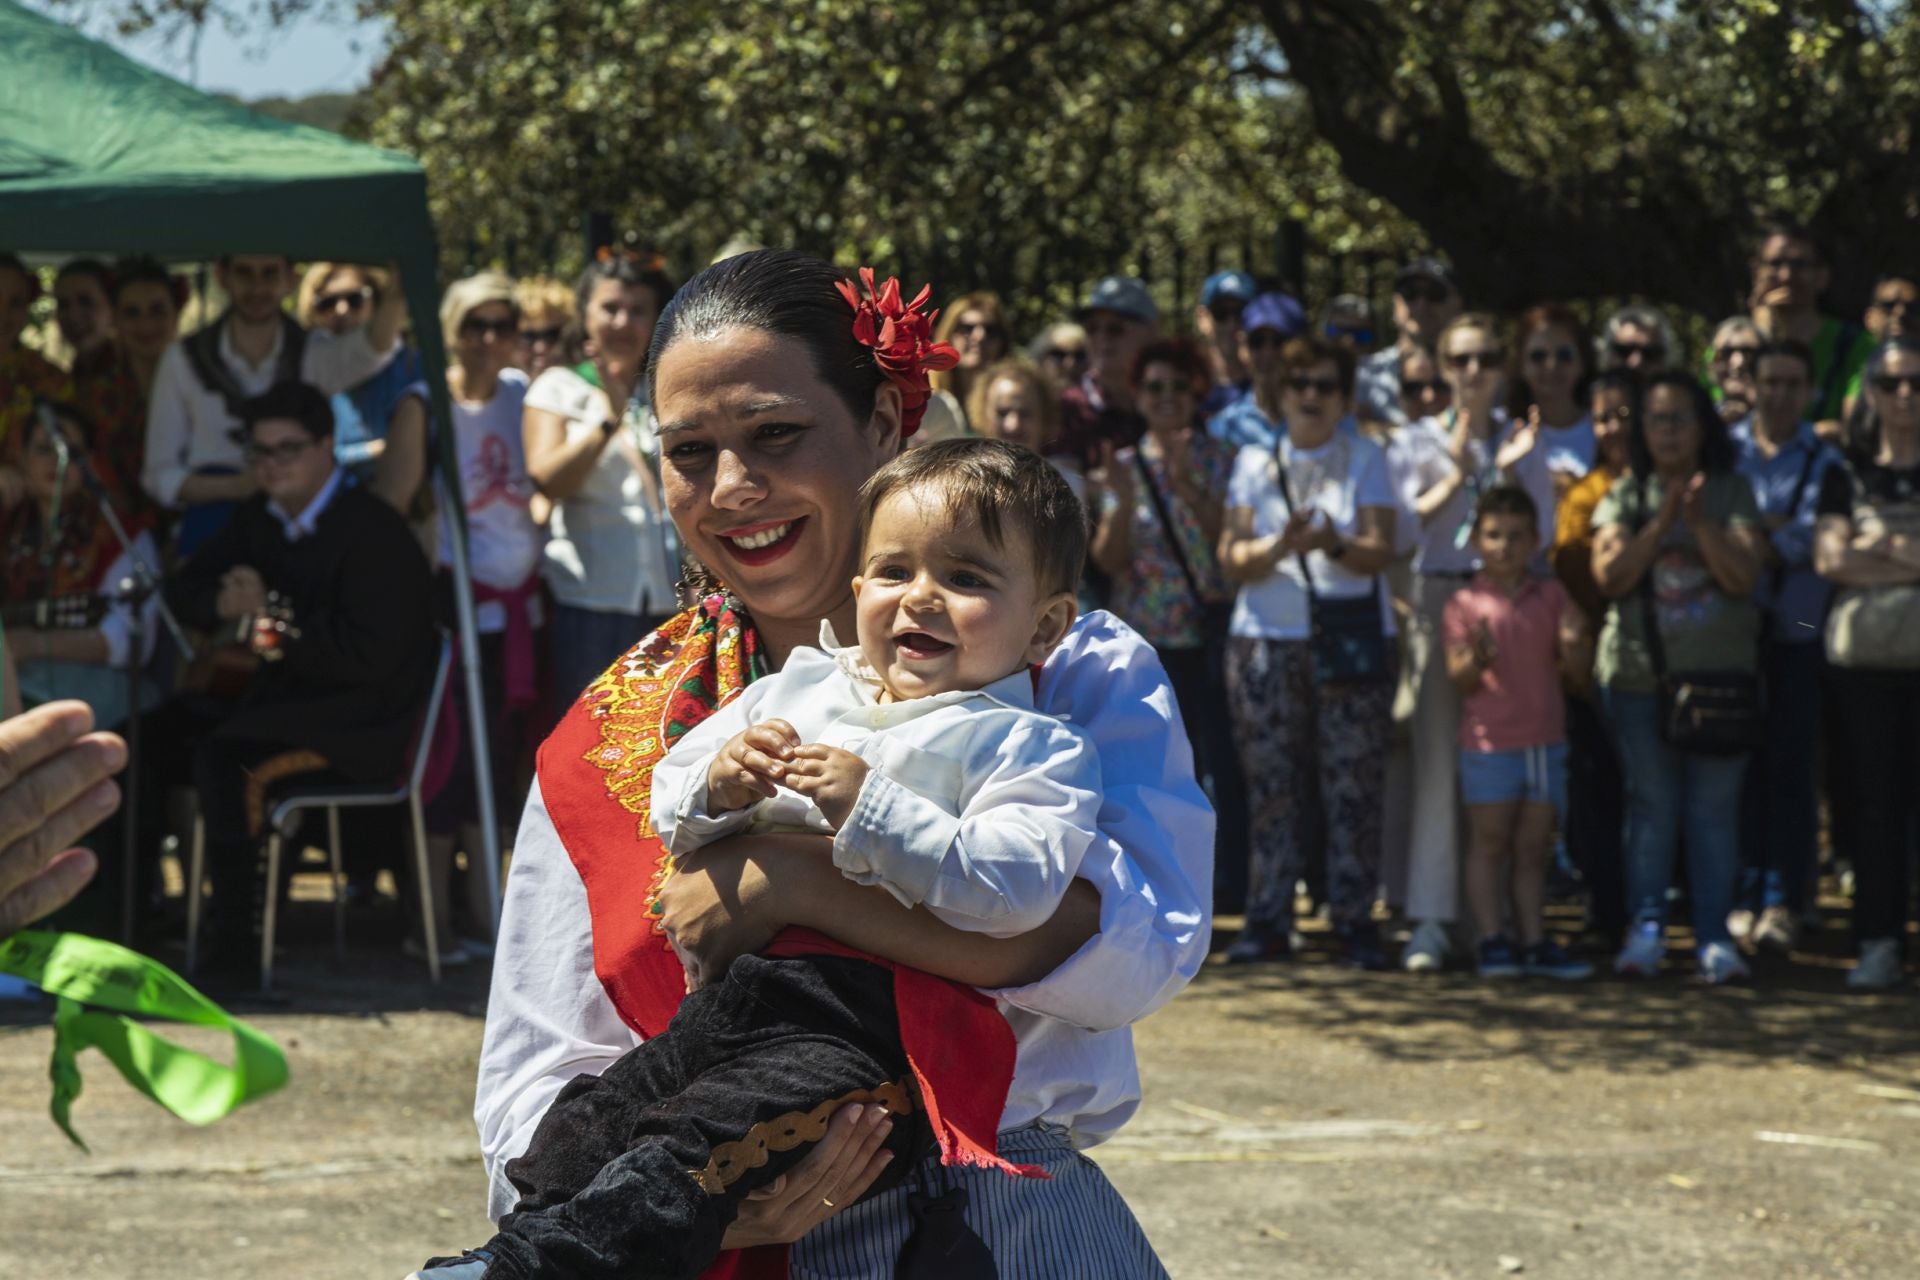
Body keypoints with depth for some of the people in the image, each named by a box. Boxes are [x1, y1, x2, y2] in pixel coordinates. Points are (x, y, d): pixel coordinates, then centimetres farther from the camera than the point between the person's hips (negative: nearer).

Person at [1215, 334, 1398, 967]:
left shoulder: (1365, 459, 8)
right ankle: (1267, 921, 3)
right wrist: (1280, 546, -18)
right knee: (1270, 786, -2)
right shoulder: (1255, 461, 11)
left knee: (1354, 788, -5)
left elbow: (1380, 552, -4)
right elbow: (1232, 560, 2)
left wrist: (1333, 544, -24)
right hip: (1266, 643, 1)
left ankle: (1355, 922, -1)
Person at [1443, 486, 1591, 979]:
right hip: (1489, 744, -3)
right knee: (1489, 843, 0)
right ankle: (1492, 942, 3)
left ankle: (1534, 943, 12)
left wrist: (1572, 645, -17)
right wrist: (1477, 659, -28)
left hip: (1545, 743, 4)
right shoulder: (1465, 604, -3)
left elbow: (1576, 670, 5)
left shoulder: (1551, 596, 7)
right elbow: (1458, 678, -7)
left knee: (1533, 849, 8)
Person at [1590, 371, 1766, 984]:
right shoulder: (1625, 495, 6)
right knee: (1652, 803, 0)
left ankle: (1713, 934, 1)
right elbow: (1609, 576, -6)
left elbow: (1744, 575, -6)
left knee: (1714, 807, -2)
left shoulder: (1732, 492, 4)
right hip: (1639, 673, 1)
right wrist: (1662, 523, -16)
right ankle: (1646, 929, 3)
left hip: (1720, 672, 0)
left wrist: (1700, 522, -19)